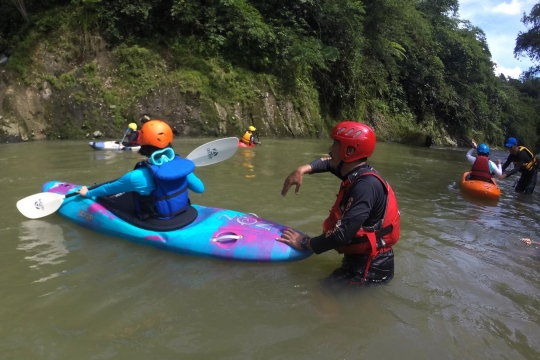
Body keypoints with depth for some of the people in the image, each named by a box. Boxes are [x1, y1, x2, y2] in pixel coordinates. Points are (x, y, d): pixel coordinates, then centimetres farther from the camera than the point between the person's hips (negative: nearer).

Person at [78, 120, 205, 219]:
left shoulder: (138, 176, -26)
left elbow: (110, 188, -6)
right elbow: (200, 188, -2)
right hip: (181, 215, 5)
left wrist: (88, 193, 14)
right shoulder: (180, 164, -15)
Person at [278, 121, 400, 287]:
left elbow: (343, 234, -33)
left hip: (370, 268, -9)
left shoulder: (365, 185, -27)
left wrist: (305, 243, -18)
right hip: (362, 258, 9)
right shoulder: (357, 173, 2)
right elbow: (329, 162, 21)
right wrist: (303, 169, 2)